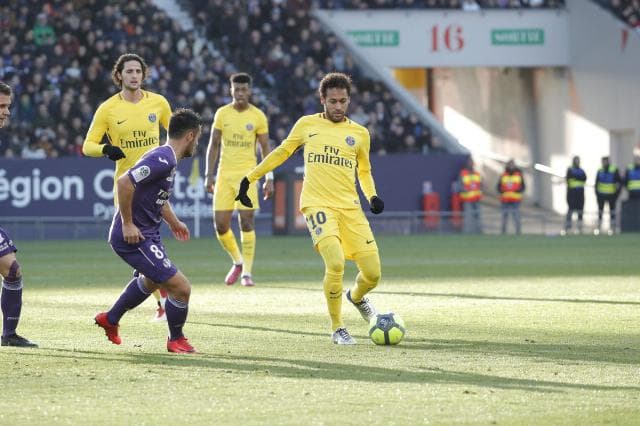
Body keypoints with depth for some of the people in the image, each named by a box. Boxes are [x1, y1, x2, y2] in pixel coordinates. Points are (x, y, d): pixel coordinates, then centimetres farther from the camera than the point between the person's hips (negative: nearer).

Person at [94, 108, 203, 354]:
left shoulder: (167, 158, 10)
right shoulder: (163, 159, -23)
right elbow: (125, 182, -32)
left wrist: (173, 222, 30)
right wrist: (127, 224, -26)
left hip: (147, 234, 11)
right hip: (134, 237, -11)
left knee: (152, 280, 36)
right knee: (180, 287, -11)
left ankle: (110, 320, 52)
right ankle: (176, 340, 12)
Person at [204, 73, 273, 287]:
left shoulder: (258, 116, 0)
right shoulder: (222, 113, 4)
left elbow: (265, 148, 5)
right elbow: (213, 145, 9)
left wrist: (269, 177, -2)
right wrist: (209, 174, 2)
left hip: (247, 174, -2)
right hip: (224, 174, 2)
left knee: (246, 221, -12)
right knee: (221, 225, -2)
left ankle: (247, 272, -4)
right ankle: (237, 262, 23)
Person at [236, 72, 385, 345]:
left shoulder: (359, 133, 10)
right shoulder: (307, 125, 6)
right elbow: (282, 152, 18)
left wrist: (372, 196, 5)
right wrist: (250, 178, 18)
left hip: (350, 207, 3)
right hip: (317, 204, -3)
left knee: (372, 273, -3)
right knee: (335, 263, -26)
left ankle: (356, 297, 35)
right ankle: (337, 328, -8)